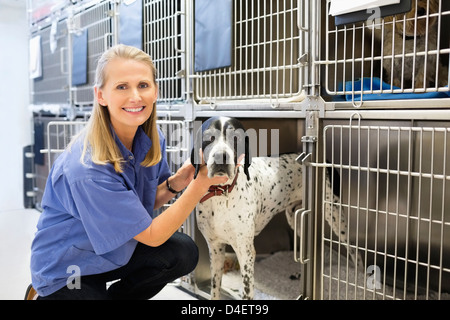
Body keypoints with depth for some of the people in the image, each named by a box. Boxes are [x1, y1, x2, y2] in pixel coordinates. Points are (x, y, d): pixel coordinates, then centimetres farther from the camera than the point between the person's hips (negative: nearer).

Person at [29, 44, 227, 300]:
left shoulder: (152, 138, -11)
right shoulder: (87, 169, -32)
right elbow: (151, 235, -25)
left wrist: (175, 183, -18)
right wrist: (200, 185, -28)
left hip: (112, 250, 6)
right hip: (66, 273, -5)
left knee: (184, 252, -15)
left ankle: (113, 295, 9)